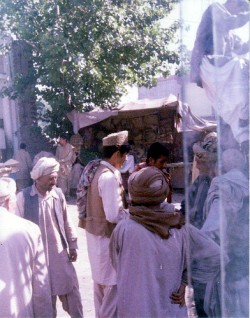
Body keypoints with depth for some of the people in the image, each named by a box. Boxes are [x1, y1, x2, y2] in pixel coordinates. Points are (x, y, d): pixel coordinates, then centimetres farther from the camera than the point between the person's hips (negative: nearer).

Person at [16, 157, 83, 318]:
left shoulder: (58, 193, -2)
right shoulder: (24, 196, -11)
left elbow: (67, 221, 6)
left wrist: (72, 245, 8)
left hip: (60, 251, 2)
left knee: (70, 289, 10)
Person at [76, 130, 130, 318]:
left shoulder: (95, 169, 4)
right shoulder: (109, 176, -25)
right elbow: (114, 215, -26)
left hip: (95, 232, 10)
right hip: (107, 236, -10)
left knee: (101, 281, 22)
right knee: (114, 284, 2)